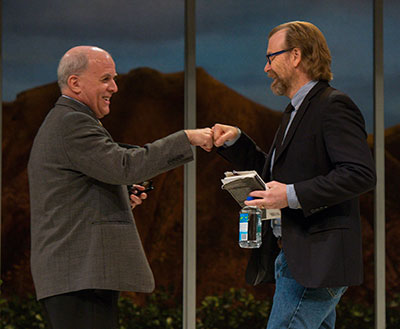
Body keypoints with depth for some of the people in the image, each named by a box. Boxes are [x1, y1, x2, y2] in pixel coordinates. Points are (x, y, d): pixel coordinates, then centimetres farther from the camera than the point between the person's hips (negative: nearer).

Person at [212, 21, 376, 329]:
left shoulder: (334, 106, -11)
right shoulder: (297, 111, 21)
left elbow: (361, 173, -21)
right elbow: (273, 173, 29)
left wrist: (293, 195, -24)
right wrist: (236, 140, 13)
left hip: (316, 261, -10)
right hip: (295, 257, 10)